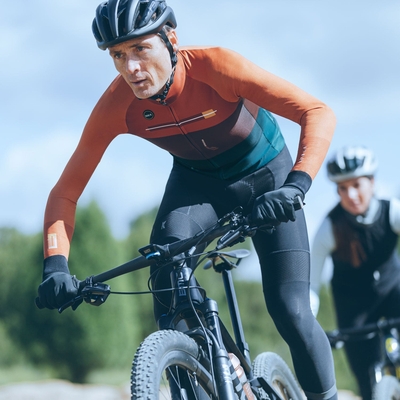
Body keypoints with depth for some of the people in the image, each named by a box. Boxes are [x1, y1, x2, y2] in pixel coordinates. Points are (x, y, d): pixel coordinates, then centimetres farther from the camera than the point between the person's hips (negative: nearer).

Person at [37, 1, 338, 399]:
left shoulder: (212, 65, -34)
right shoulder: (117, 104, -25)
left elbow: (318, 113, -35)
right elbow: (65, 192, -19)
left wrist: (295, 186, -50)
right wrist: (55, 265, -34)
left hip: (264, 177, -2)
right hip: (196, 181, 2)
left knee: (290, 310, -14)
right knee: (166, 258, -28)